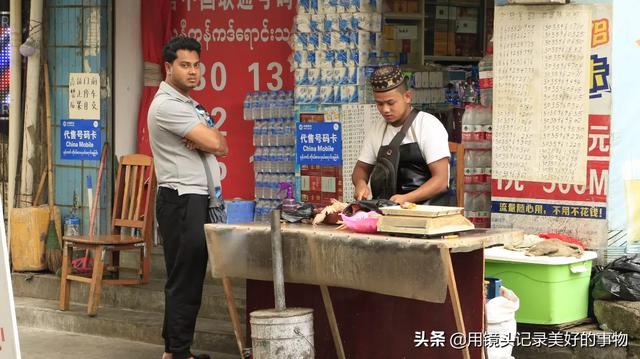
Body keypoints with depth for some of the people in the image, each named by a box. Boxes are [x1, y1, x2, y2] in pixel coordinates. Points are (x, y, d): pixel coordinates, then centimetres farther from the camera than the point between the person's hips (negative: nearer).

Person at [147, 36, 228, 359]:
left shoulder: (188, 104, 20)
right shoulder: (167, 105, -12)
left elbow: (220, 147, 12)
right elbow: (215, 143, -19)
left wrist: (205, 139, -8)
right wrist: (208, 138, 3)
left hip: (199, 199, 10)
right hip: (181, 201, -10)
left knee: (190, 277, 12)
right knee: (184, 279, -7)